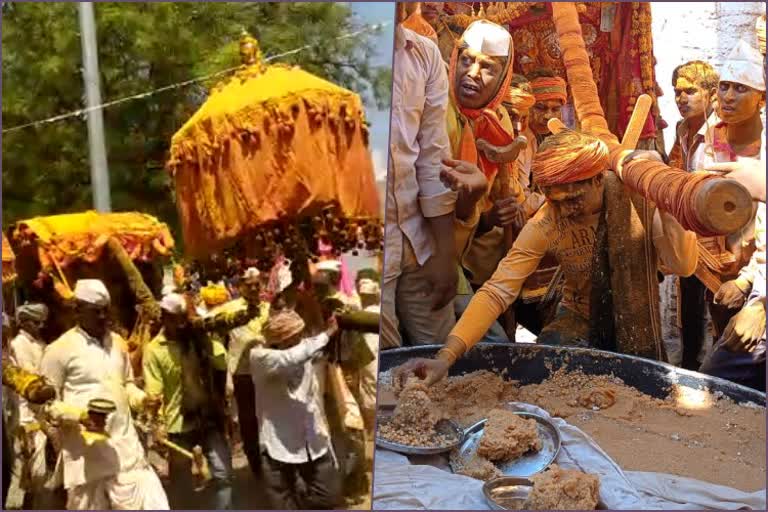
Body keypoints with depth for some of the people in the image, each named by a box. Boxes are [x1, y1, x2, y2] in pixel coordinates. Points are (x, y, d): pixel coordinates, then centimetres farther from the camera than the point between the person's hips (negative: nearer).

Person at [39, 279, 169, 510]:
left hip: (126, 448, 5)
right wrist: (80, 414, -22)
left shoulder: (118, 343, 12)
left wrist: (143, 398, 2)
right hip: (86, 454, -4)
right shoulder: (59, 349, -6)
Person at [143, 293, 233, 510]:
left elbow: (223, 363, -12)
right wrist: (158, 427, -19)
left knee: (223, 474, 1)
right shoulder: (154, 350, -9)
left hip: (209, 418, 2)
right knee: (181, 483, 12)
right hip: (178, 424, -2)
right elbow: (154, 393, -11)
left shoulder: (200, 339, 0)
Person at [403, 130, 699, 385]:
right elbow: (497, 290, -27)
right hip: (580, 323, -1)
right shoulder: (545, 224, -23)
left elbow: (683, 265, -22)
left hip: (637, 327, 1)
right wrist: (447, 355, -38)